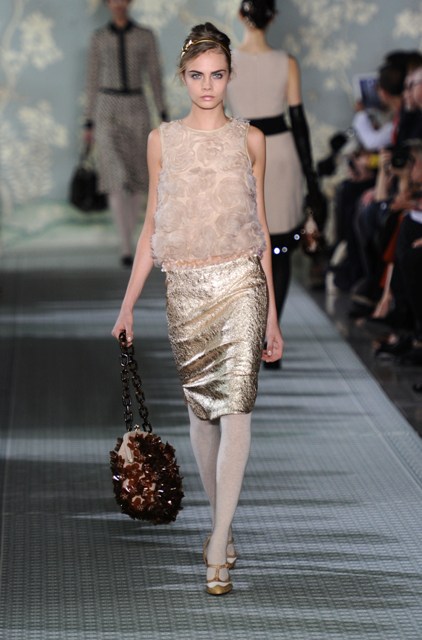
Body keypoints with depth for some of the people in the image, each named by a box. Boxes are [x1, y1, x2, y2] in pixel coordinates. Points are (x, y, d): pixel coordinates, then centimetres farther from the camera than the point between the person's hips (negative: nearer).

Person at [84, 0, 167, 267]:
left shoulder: (146, 36, 4)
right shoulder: (99, 38, 5)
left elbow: (156, 77, 4)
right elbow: (93, 80, 9)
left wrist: (165, 118, -4)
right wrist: (89, 124, 7)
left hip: (137, 112, 1)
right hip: (108, 111, -1)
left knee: (135, 178, 6)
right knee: (117, 178, -16)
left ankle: (128, 241, 25)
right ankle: (127, 249, -17)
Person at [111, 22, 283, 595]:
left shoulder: (249, 139, 5)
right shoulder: (162, 140, 7)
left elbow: (261, 228, 8)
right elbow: (152, 226, 11)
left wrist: (272, 314, 7)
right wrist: (128, 304, 8)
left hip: (240, 284, -2)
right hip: (185, 289, 2)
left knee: (235, 409, -13)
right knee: (202, 409, 9)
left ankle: (217, 546, -16)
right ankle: (222, 523, 26)